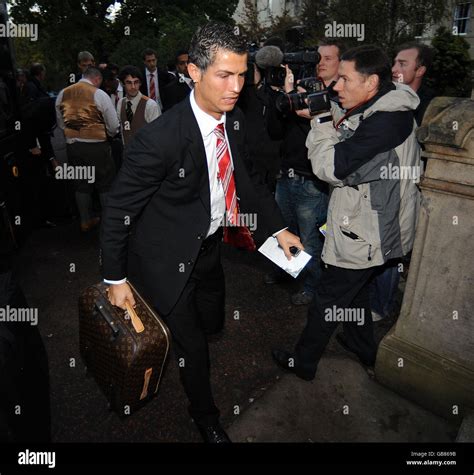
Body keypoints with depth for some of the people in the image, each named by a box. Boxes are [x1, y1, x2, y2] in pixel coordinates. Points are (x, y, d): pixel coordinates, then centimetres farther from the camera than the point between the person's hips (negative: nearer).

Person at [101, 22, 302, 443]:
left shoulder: (234, 121, -8)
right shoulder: (160, 138, -30)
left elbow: (244, 176, 8)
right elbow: (117, 211, -20)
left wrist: (279, 227, 4)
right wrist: (115, 279, -13)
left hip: (209, 246, 7)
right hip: (168, 259, -6)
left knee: (212, 324, 25)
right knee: (193, 345, 10)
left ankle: (168, 332, 60)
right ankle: (205, 416, 42)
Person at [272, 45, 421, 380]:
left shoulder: (385, 121, -26)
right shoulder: (387, 110, 5)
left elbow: (332, 167, -27)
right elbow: (344, 147, 9)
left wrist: (322, 119, -15)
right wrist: (322, 117, -4)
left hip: (366, 235, -10)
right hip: (368, 226, 10)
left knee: (328, 298, 5)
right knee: (354, 288, 26)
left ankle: (303, 362, 25)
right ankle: (364, 346, 47)